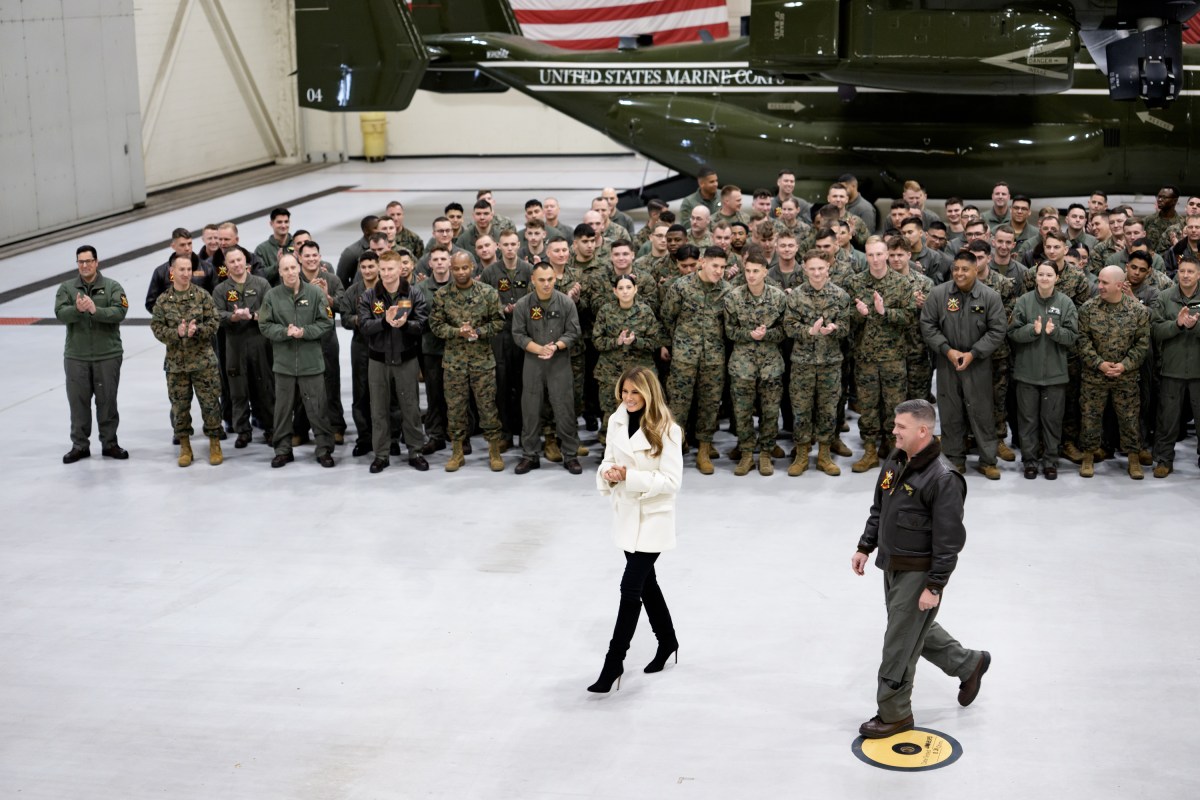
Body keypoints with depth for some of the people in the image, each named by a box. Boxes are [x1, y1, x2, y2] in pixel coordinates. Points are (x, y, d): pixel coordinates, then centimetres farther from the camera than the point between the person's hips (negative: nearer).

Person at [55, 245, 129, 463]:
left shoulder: (112, 287, 1)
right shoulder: (67, 287, 5)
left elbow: (120, 312, -14)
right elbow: (60, 313, -9)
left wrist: (96, 310, -28)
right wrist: (77, 309, -29)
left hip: (108, 355, -1)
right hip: (76, 356, 1)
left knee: (107, 400, 7)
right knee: (78, 401, 7)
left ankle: (110, 443, 18)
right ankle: (80, 445, 17)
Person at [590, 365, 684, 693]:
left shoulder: (666, 430, -18)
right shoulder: (617, 421, 1)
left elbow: (671, 481, -19)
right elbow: (609, 459, 10)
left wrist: (630, 476, -27)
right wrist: (607, 473, -14)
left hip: (652, 518, -7)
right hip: (625, 513, 7)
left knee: (630, 588, -6)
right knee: (645, 581, 19)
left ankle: (614, 661, 3)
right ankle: (667, 641, 39)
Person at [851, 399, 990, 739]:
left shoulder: (943, 478, -24)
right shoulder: (895, 461, 2)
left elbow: (949, 540, -22)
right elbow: (879, 509, 17)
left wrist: (934, 586, -21)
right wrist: (865, 547, 13)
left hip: (919, 573, -9)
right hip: (892, 566, 9)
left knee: (900, 642, 1)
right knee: (916, 629, 24)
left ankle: (894, 713, 17)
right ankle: (969, 664, 45)